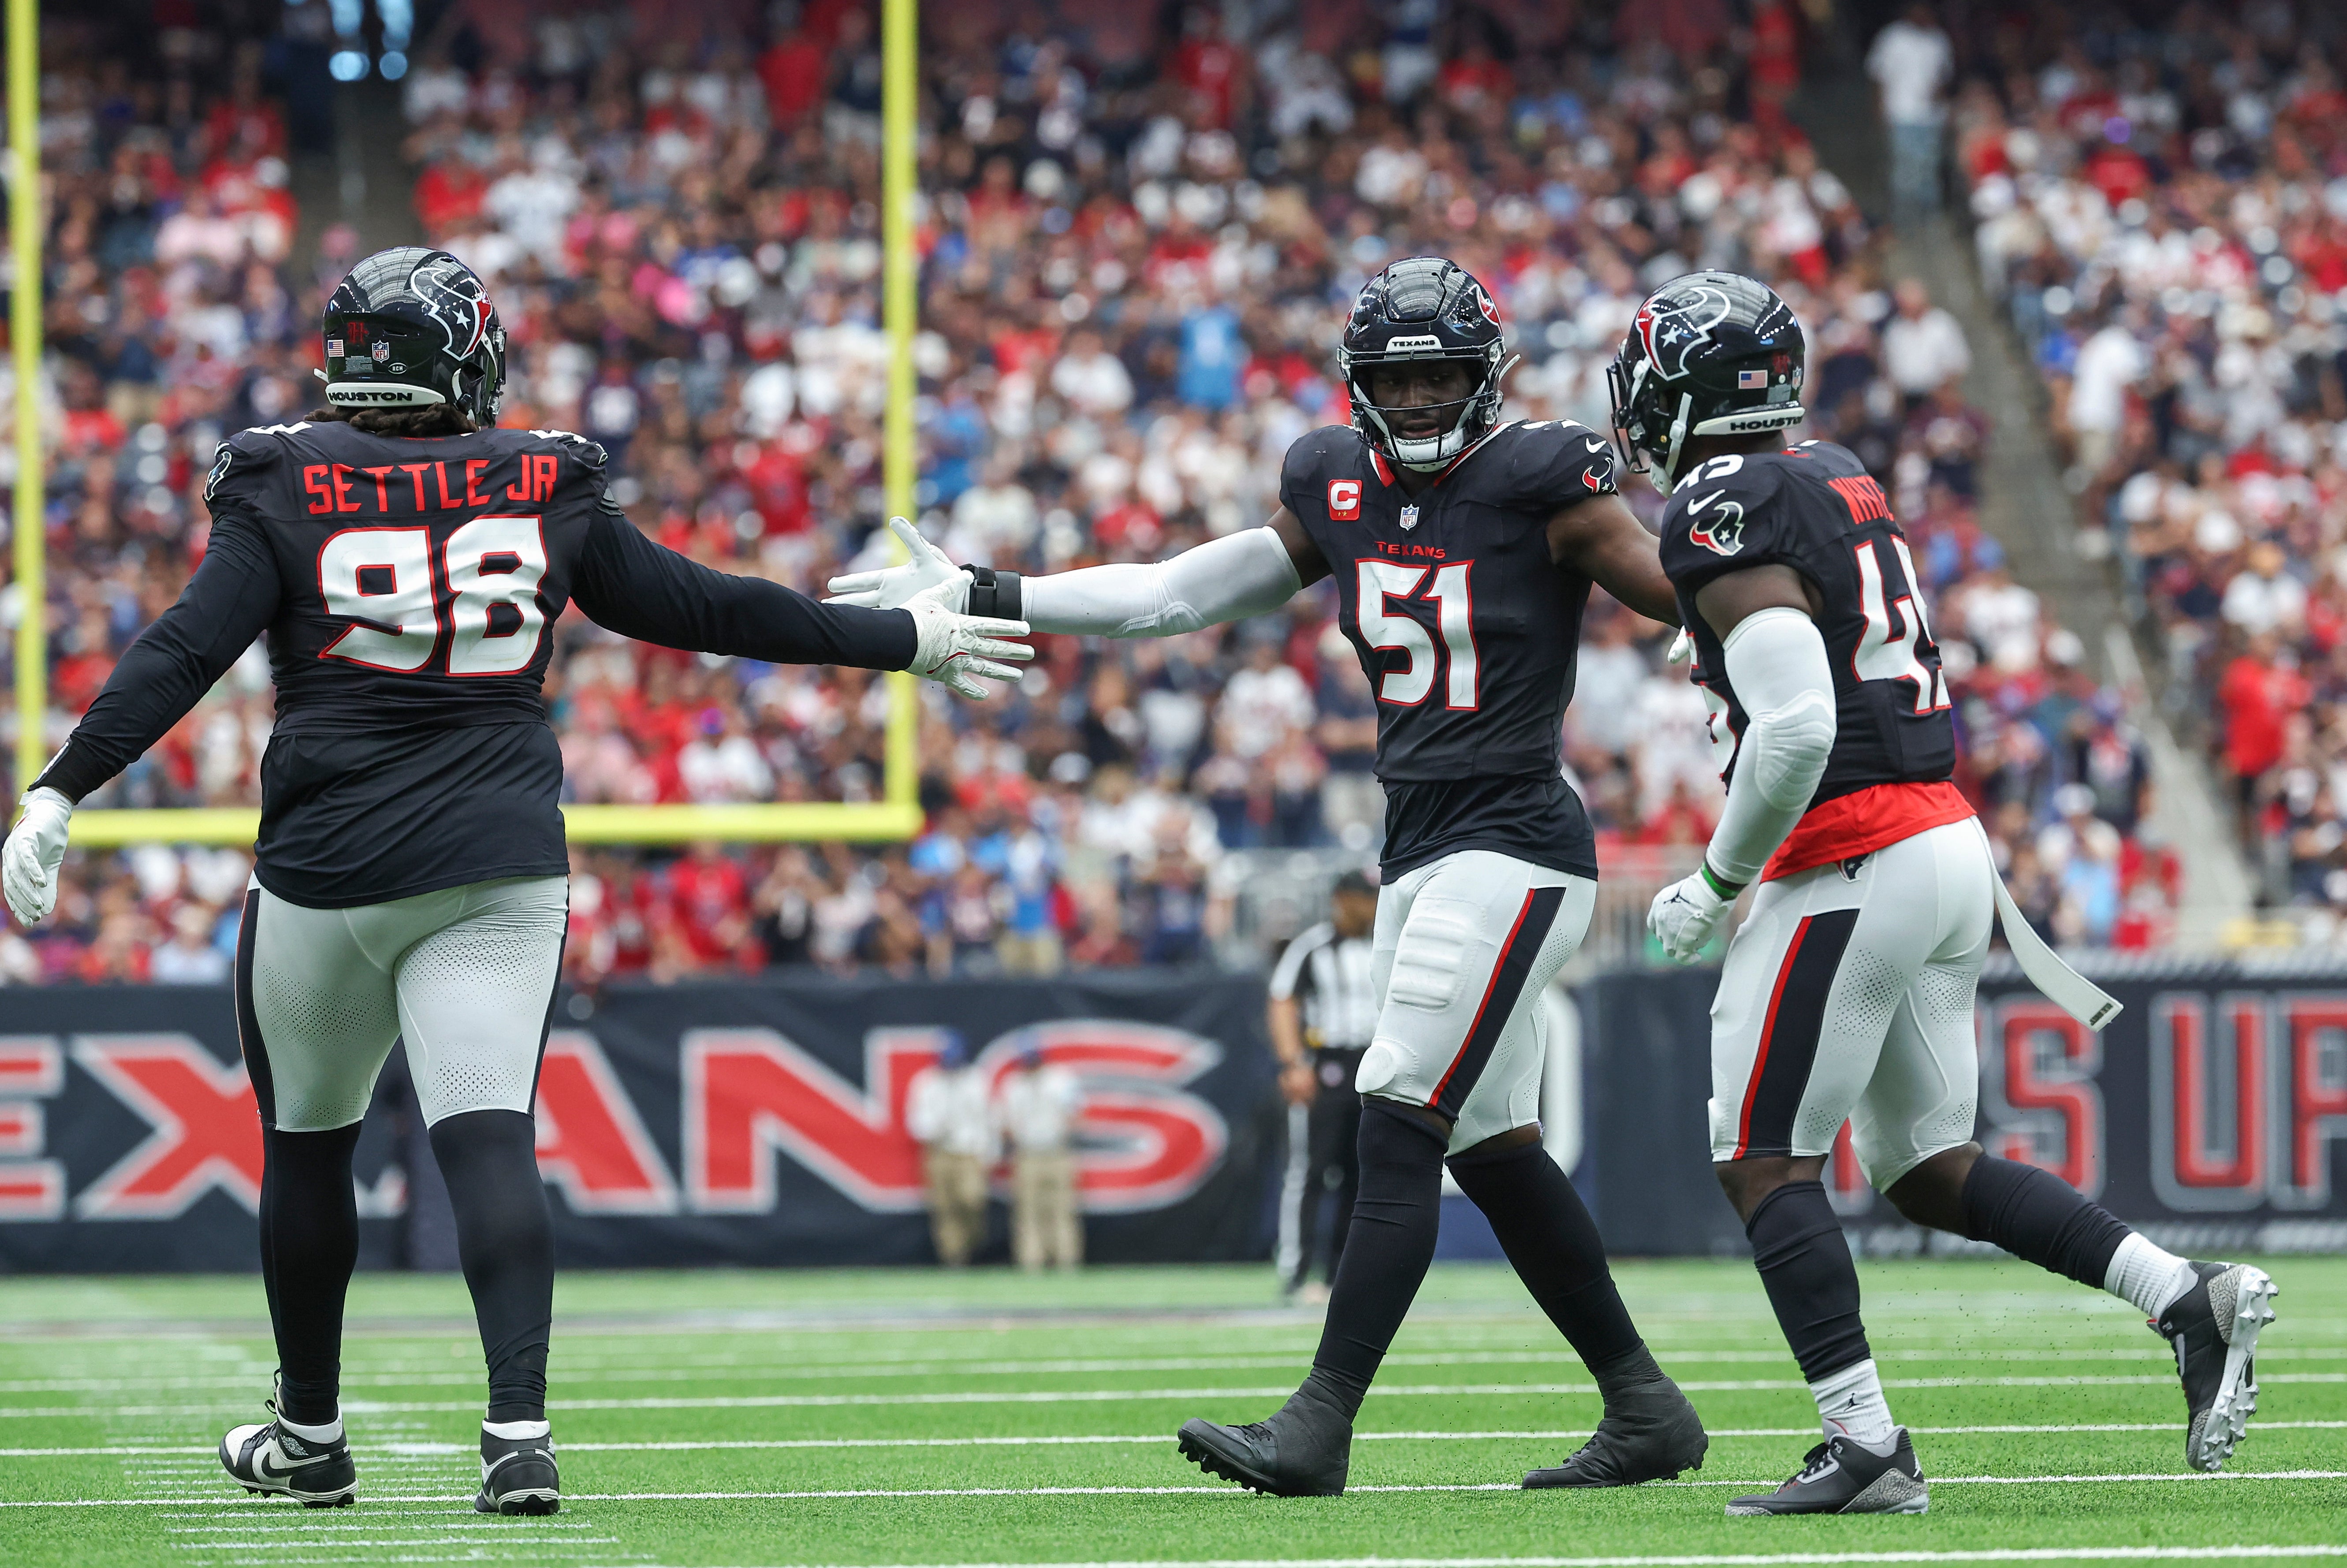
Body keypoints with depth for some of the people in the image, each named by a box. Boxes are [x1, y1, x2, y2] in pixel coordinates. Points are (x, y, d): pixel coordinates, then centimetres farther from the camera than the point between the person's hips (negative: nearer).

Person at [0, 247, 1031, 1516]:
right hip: (500, 867, 1)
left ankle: (309, 1437, 25)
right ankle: (519, 1428, -22)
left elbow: (182, 657, -10)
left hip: (330, 865, -1)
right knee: (489, 1139, -6)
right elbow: (701, 609, 11)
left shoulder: (287, 492, -2)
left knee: (307, 1142, 15)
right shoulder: (546, 491, 5)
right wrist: (905, 641, 20)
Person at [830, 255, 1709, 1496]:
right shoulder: (1335, 488, 9)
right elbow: (1173, 596, 14)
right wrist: (975, 598, 13)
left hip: (1514, 853, -8)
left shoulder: (1541, 484, -10)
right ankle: (1645, 1411, 20)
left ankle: (1321, 1427, -15)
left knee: (1401, 1127, -13)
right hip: (1418, 853, 8)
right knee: (1495, 1149, 10)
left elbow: (1704, 609, -7)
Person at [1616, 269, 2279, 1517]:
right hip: (1948, 844, 9)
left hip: (1852, 870, -9)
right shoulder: (1839, 480, 15)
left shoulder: (1723, 515, -14)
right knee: (1928, 1167, 14)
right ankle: (2189, 1297, 4)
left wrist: (1719, 879, -13)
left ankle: (1865, 1447, -10)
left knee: (1765, 1165, -3)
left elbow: (1797, 727, -22)